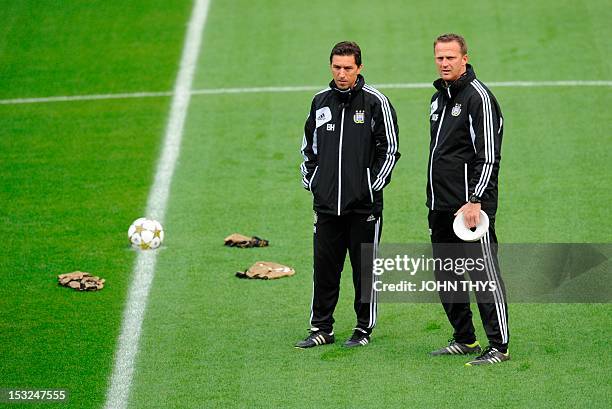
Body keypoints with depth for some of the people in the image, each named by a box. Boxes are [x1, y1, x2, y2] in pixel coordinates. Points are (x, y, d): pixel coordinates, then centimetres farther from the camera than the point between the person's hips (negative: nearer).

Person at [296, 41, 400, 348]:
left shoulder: (375, 101, -3)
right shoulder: (320, 102, 10)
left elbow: (390, 148, -1)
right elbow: (308, 146, 21)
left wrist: (374, 183, -7)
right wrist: (310, 180, 12)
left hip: (364, 203, -4)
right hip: (326, 203, 4)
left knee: (365, 267, 3)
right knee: (324, 268, 6)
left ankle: (364, 328, 12)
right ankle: (321, 328, 13)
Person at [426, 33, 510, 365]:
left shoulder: (478, 97, -9)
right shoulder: (438, 98, 17)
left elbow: (488, 156, -15)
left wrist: (475, 201, -20)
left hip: (470, 205, -9)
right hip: (440, 207, 9)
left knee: (484, 275, -8)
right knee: (447, 278, 12)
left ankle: (499, 346, -6)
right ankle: (464, 340, 22)